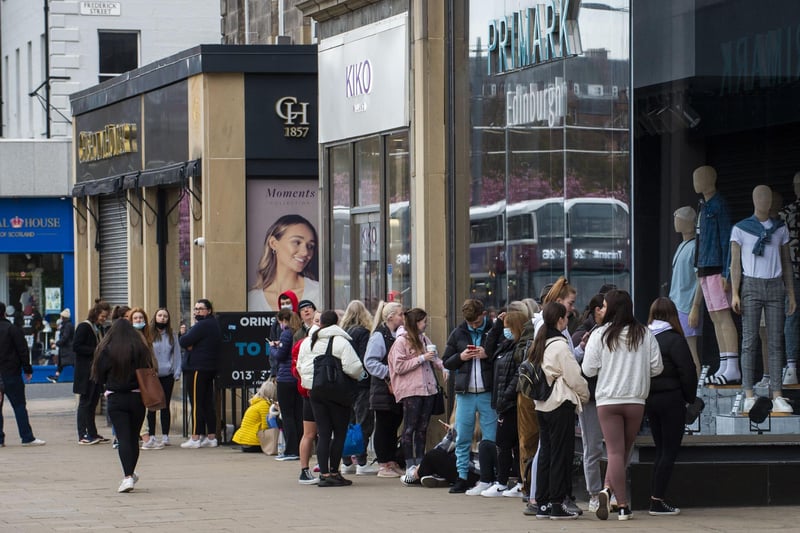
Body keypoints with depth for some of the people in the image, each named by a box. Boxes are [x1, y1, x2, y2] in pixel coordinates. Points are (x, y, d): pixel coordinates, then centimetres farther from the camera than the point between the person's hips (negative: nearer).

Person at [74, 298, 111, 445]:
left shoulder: (99, 328, 16)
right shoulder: (84, 327, -10)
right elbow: (76, 347, -16)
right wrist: (95, 351, -20)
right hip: (85, 371, -8)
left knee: (93, 402, 10)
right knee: (85, 401, -5)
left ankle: (92, 434, 15)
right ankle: (82, 435, -2)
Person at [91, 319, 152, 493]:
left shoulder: (107, 350, -5)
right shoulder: (141, 349, -1)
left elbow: (98, 377, 0)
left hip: (115, 398, -2)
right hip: (137, 397, 2)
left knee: (123, 438, -7)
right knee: (134, 437, 14)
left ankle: (128, 477, -20)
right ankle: (130, 474, 26)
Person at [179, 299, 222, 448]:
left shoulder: (202, 325, -15)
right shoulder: (214, 324, 16)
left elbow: (183, 342, -20)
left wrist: (189, 345, 0)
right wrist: (191, 345, -4)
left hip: (198, 369, -10)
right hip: (210, 368, 10)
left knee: (196, 404, -7)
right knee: (208, 404, 11)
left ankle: (196, 438, -7)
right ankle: (211, 437, 12)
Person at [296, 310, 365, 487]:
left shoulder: (307, 343, 8)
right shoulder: (340, 342, -12)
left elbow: (300, 367, 14)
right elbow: (352, 367, -19)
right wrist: (360, 375, 1)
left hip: (314, 391, 5)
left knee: (323, 434, 7)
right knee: (340, 433, 6)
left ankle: (324, 474, 1)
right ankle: (334, 473, 5)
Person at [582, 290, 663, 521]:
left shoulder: (599, 335, -6)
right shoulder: (645, 335, 0)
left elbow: (588, 369, -5)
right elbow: (657, 367, 2)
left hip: (607, 400, -1)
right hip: (636, 400, 1)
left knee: (615, 451, -3)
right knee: (624, 450, 14)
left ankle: (623, 504, -13)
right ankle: (609, 488, 1)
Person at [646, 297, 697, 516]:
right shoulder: (675, 340, -12)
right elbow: (688, 372, -12)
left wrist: (645, 393, 10)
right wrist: (690, 397, 2)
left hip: (648, 399, 6)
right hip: (671, 400, -6)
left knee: (660, 450, 15)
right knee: (669, 451, 0)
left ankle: (655, 500, 12)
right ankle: (657, 501, -4)